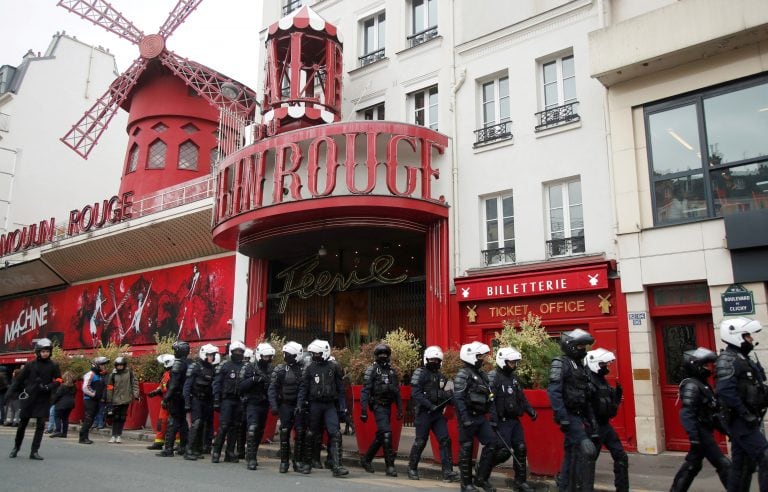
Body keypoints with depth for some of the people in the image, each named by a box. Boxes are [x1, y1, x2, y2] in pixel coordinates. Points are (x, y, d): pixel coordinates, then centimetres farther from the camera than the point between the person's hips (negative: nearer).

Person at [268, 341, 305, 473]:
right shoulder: (280, 369, 2)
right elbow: (272, 389, 0)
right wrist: (273, 405, -9)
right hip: (285, 405, 0)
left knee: (300, 433, -1)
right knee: (285, 433, 2)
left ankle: (298, 461, 9)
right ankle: (284, 462, 11)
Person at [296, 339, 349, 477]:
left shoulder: (334, 367, 4)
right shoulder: (310, 368, 4)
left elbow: (340, 388, 7)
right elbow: (303, 387, 4)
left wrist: (342, 406, 3)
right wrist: (299, 404, -7)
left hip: (330, 405, 0)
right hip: (315, 404, 1)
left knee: (335, 434, -11)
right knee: (311, 434, 8)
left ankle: (337, 466, -12)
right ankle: (307, 463, 25)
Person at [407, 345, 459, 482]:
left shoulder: (440, 376, 15)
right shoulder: (420, 373, -6)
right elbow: (415, 394, -15)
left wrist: (448, 395, -2)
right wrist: (430, 405, -23)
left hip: (438, 413, 6)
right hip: (423, 413, -6)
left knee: (445, 440, -3)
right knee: (420, 442, 2)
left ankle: (447, 471, -2)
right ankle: (412, 468, 20)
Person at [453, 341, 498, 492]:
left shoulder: (482, 374, 14)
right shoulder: (463, 375, -11)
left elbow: (489, 398, 16)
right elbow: (458, 399, -19)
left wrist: (493, 417, 11)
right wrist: (465, 419, -24)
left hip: (481, 417, 8)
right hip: (468, 418, -8)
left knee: (492, 443, 1)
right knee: (466, 450, 2)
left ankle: (481, 478, 13)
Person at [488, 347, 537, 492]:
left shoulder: (514, 378, 14)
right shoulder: (493, 378, -14)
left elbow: (521, 397, 22)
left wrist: (530, 410, 9)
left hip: (515, 420, 8)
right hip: (502, 421, -8)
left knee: (521, 449, 6)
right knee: (504, 451, -8)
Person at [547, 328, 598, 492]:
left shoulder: (580, 366, 16)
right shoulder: (560, 364, -11)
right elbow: (553, 392, -21)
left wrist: (592, 419, 17)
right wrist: (563, 417, -26)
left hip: (580, 416, 9)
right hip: (570, 416, -9)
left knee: (572, 454, 13)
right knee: (587, 450, -16)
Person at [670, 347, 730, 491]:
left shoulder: (702, 384, 13)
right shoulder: (691, 386, -17)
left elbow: (712, 412, 21)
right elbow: (686, 414, -25)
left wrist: (724, 428, 19)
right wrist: (694, 437, -29)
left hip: (705, 432, 10)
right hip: (701, 433, -10)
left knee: (692, 465, 14)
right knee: (723, 465, -6)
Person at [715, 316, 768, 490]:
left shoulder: (744, 359, 14)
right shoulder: (728, 360, -16)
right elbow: (725, 392, -27)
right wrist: (746, 414, -22)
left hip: (747, 421, 9)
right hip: (741, 421, -9)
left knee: (743, 464, 14)